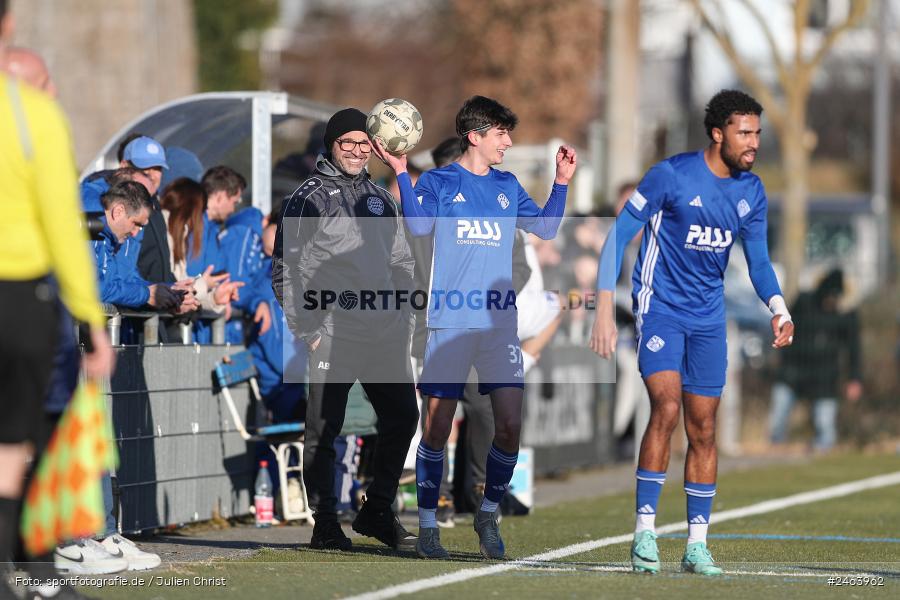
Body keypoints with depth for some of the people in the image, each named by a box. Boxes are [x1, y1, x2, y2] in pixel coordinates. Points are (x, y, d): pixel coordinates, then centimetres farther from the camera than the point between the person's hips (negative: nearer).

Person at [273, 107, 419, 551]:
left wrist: (405, 319, 14)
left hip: (386, 334, 6)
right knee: (324, 429, -3)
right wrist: (305, 328, -10)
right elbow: (285, 269, -4)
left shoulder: (380, 198, 17)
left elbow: (402, 263, 24)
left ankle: (377, 511, 17)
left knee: (402, 416, 4)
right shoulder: (309, 198, -2)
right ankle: (325, 524, 2)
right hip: (333, 334, -6)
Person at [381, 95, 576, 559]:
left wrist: (562, 181, 9)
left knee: (510, 425, -5)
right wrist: (401, 173, -20)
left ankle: (488, 515, 13)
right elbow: (419, 225, -13)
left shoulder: (507, 186, 16)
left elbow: (545, 227, 15)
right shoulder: (439, 182, 3)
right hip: (449, 323, -4)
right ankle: (427, 525, 8)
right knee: (438, 425, -2)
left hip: (500, 321, 4)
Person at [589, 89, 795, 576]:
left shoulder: (751, 191, 3)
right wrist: (604, 310, -16)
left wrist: (778, 307, -12)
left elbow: (758, 261, 9)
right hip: (660, 307, -5)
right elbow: (618, 236, -11)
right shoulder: (671, 175, -14)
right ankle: (644, 531, -15)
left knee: (703, 430, 6)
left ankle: (697, 545, 13)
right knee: (666, 407, -22)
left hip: (708, 317, 5)